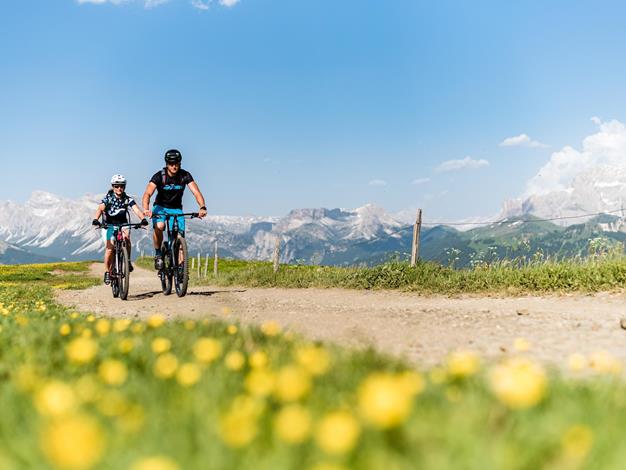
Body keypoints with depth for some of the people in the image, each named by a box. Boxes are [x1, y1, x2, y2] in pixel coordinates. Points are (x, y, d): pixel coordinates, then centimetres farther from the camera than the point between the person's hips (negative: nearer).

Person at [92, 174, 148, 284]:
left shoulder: (128, 199, -10)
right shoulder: (108, 198, -12)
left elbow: (136, 210, -23)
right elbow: (100, 209, -27)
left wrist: (143, 219, -44)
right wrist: (95, 219, -47)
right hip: (109, 225, -1)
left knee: (126, 238, -31)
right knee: (110, 247, -17)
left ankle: (128, 261, -12)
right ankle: (107, 272, -1)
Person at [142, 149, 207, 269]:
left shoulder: (185, 175, -15)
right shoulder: (159, 176, -20)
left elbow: (196, 192, -25)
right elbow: (147, 193, -31)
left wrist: (202, 207, -45)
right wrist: (146, 209, -51)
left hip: (176, 209, 2)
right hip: (160, 207, -2)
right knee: (159, 226, -32)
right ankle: (158, 254, -10)